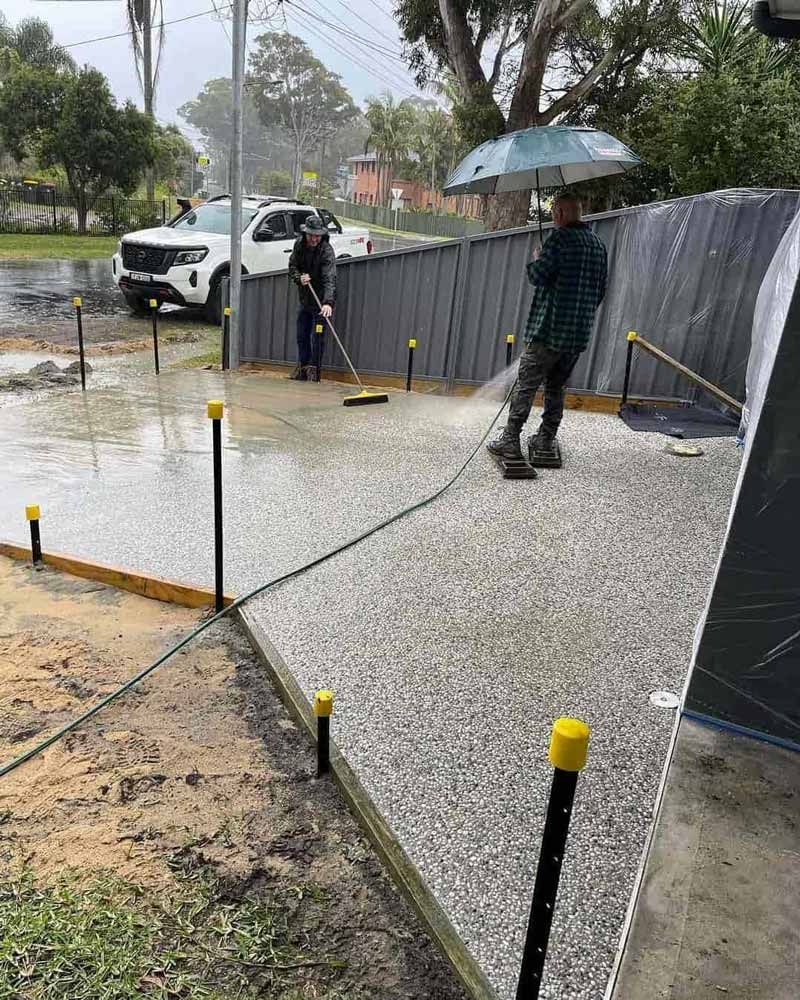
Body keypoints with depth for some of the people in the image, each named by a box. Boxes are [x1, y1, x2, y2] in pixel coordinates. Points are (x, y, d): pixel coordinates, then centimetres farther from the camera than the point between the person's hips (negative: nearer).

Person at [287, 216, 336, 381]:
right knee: (302, 335, 12)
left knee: (317, 336, -4)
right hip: (305, 298, 6)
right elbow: (292, 266, 7)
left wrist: (328, 302, -48)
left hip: (321, 300, -6)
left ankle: (314, 370, 7)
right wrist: (299, 277, -17)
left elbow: (330, 279, -34)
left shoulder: (326, 251, -23)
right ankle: (302, 368, 24)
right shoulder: (299, 244, -3)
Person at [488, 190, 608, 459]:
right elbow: (601, 291, 18)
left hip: (549, 329, -7)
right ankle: (546, 439, 20)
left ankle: (510, 441, -4)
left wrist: (534, 260, 7)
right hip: (580, 334, 7)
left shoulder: (561, 237, -9)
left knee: (525, 386, -3)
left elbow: (537, 276, -15)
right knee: (556, 387, 16)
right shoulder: (599, 245, 14)